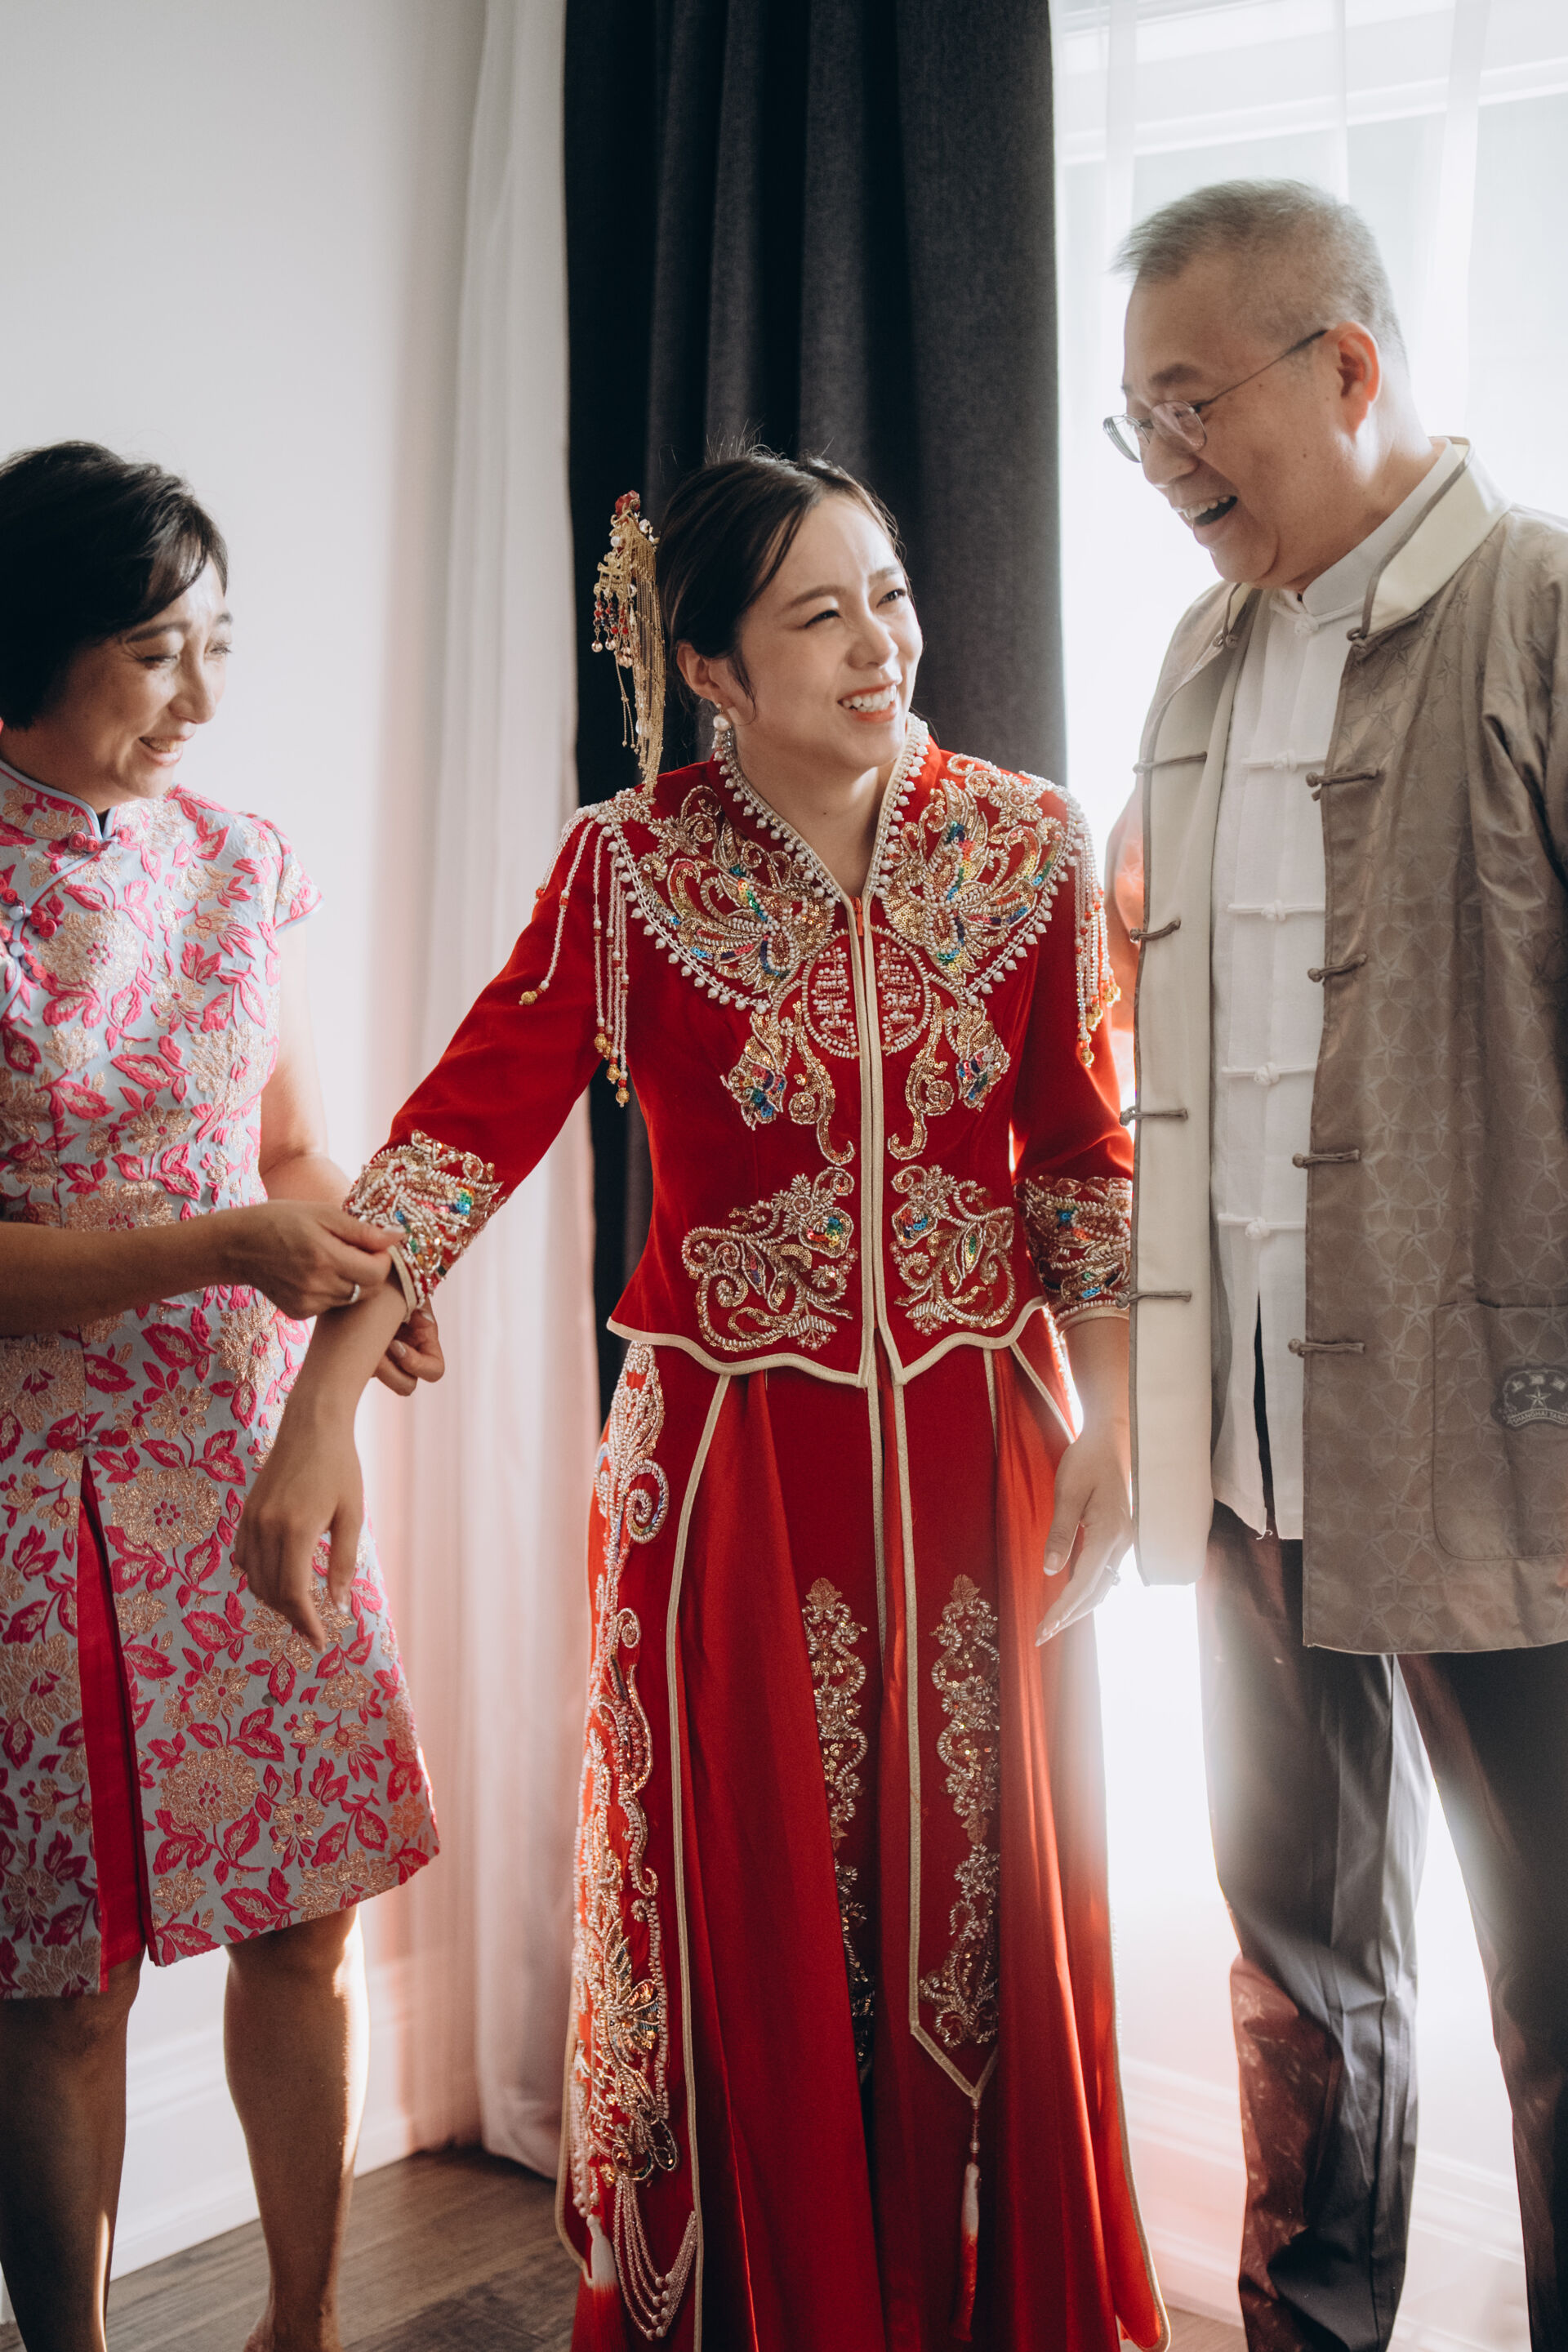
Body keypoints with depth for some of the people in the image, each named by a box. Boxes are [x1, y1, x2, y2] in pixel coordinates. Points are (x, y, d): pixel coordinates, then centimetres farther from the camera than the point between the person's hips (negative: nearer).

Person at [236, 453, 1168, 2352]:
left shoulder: (1027, 845, -1)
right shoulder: (627, 875, -6)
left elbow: (1085, 1158, 2)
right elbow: (464, 1130, -14)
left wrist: (1107, 1419, -2)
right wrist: (319, 1419, -22)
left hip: (975, 1447, 2)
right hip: (729, 1461, -2)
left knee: (983, 1893, 12)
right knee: (748, 1909, 8)